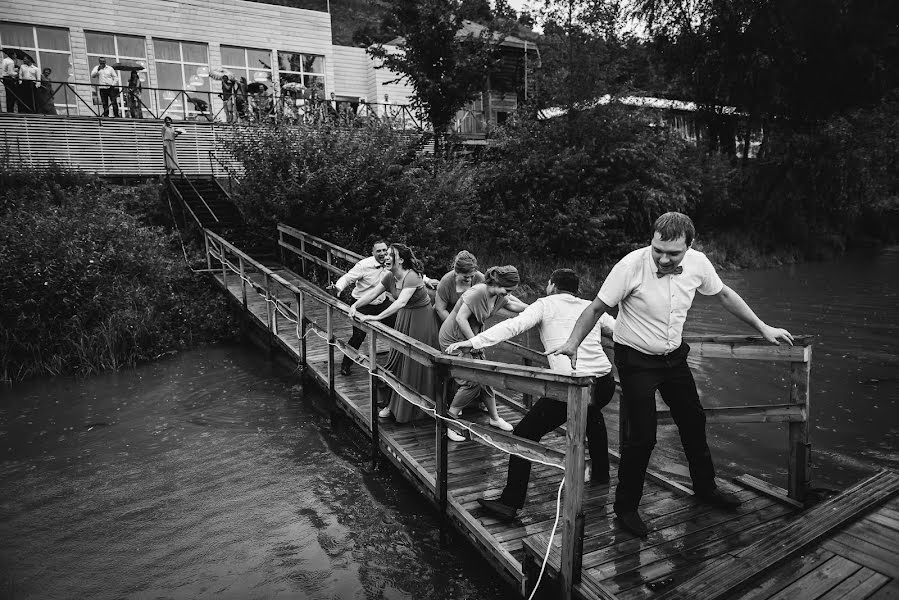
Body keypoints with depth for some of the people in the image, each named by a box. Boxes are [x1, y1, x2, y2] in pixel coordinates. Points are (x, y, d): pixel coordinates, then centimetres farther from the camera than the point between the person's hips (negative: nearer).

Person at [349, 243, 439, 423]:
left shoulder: (412, 277, -26)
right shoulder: (389, 277, -1)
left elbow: (401, 302, -36)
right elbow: (372, 294, 2)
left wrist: (376, 317, -43)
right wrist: (355, 306, -14)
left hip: (420, 320, -7)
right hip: (403, 319, 8)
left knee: (414, 364, -1)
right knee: (397, 360, 9)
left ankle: (412, 409, 14)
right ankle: (393, 404, 20)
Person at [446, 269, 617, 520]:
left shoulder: (546, 304, 6)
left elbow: (514, 325, -9)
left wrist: (473, 342, -14)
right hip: (606, 381, 7)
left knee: (524, 435, 2)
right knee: (592, 413, 40)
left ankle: (510, 503, 1)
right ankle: (600, 473, 49)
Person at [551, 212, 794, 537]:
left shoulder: (698, 263, -11)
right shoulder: (632, 265, -26)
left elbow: (723, 294, 8)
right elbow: (597, 307, -18)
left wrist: (763, 327, 13)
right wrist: (573, 343, -29)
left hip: (674, 356, 6)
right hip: (636, 360, -5)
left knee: (693, 421, 19)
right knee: (641, 437, -7)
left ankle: (705, 487, 43)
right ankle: (625, 507, 14)